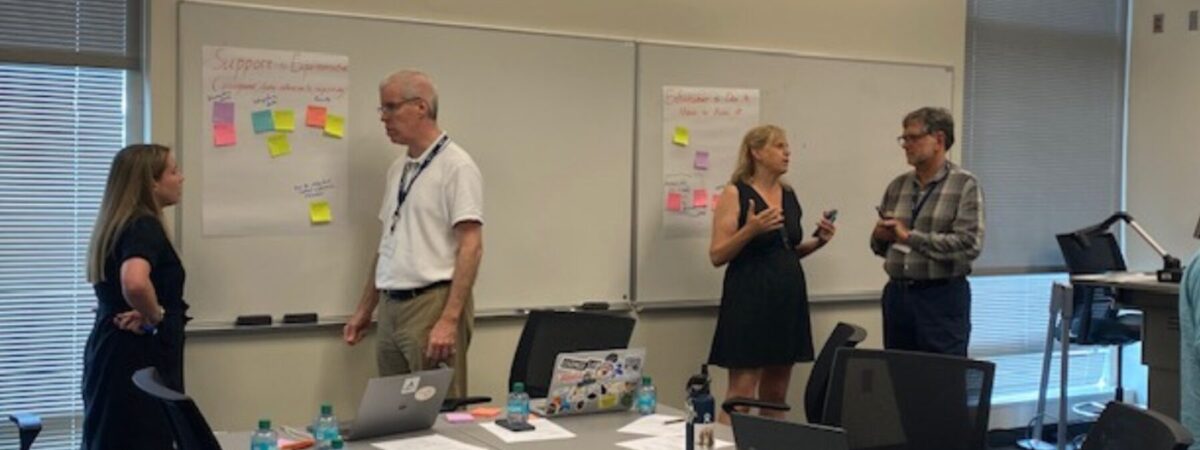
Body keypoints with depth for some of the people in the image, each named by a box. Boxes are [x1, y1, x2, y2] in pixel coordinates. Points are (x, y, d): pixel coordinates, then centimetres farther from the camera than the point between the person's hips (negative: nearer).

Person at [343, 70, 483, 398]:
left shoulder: (455, 166, -10)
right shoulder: (398, 170, 15)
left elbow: (471, 247, -16)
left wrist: (449, 320, -22)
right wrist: (364, 309, 19)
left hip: (433, 305, -8)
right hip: (392, 308, 8)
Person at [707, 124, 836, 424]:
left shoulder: (789, 195, 13)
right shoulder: (735, 193, -6)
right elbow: (717, 256, -10)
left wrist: (818, 242, 5)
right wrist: (750, 230, -24)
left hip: (789, 297, 7)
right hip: (750, 298, -7)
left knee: (776, 394, 9)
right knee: (741, 394, -7)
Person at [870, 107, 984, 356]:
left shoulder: (965, 185, -5)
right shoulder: (897, 186, 11)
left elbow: (970, 245, -17)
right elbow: (880, 245, 18)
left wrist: (910, 236, -17)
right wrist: (881, 237, -6)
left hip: (942, 296, -5)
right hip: (897, 294, 5)